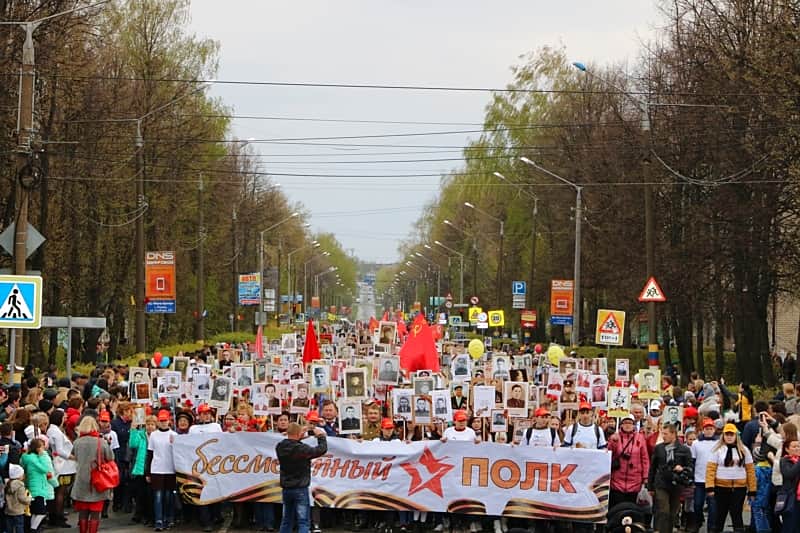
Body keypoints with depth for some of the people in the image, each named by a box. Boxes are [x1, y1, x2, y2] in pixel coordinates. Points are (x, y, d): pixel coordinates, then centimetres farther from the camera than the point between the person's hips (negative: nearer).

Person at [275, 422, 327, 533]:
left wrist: (302, 432, 15)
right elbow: (322, 449, -10)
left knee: (286, 521, 14)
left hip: (286, 489, 6)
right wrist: (321, 436, 7)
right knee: (303, 522, -3)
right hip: (300, 490, -6)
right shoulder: (302, 449, -19)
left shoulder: (280, 447, -3)